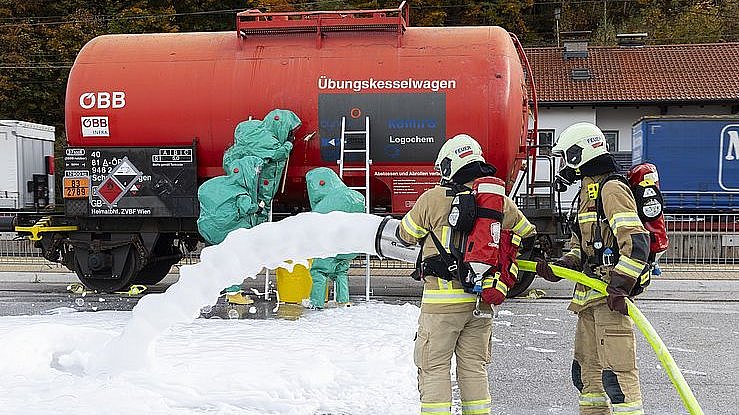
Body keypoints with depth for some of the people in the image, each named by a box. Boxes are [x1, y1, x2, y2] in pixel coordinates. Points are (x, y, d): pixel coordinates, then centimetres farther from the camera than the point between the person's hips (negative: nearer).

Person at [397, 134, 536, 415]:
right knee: (474, 366, 15)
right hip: (483, 300, 5)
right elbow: (528, 236, 15)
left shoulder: (433, 199, -9)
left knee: (434, 366, 5)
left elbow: (406, 234, 6)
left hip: (442, 299, -4)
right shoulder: (500, 200, 4)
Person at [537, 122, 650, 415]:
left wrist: (620, 287, -25)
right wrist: (558, 268, 6)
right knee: (586, 369, 17)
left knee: (616, 370, -12)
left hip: (611, 295, -11)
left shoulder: (611, 189, -11)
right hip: (590, 294, 11)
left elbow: (636, 241, -21)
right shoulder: (588, 192, 21)